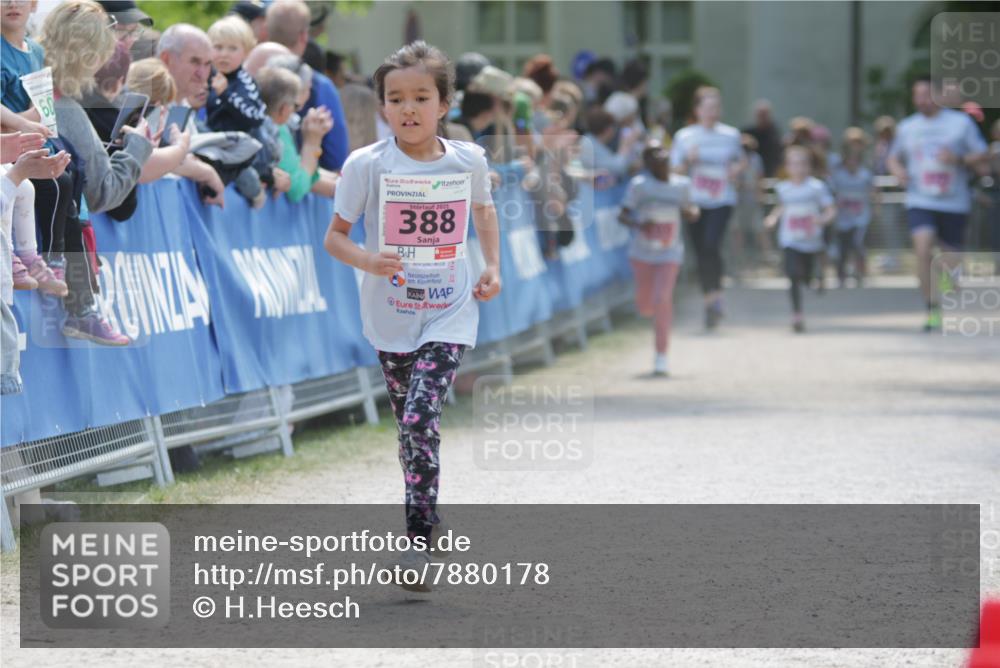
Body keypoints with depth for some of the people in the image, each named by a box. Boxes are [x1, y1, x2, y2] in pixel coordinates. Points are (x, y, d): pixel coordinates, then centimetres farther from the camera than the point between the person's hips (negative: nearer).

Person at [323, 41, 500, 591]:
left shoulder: (467, 160, -4)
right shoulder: (367, 165, -9)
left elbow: (482, 209, 18)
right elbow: (334, 236, -4)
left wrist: (492, 267, 7)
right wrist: (366, 260, -23)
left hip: (449, 313, -1)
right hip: (391, 314, 1)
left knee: (420, 418, -17)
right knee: (409, 425, 11)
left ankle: (419, 540, -13)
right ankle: (426, 518, 30)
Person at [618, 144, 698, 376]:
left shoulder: (682, 185, -1)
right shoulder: (639, 185, -9)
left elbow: (691, 212, 14)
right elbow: (622, 215, -11)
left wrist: (691, 212, -10)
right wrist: (638, 224, -31)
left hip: (670, 253, 0)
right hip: (641, 252, 0)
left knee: (662, 299, -14)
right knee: (645, 305, 9)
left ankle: (661, 357, -6)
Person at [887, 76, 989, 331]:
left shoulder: (961, 123, 1)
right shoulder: (907, 127, 8)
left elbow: (982, 159, 1)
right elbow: (894, 156, 24)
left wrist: (958, 159, -18)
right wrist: (897, 170, 1)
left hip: (954, 203, 0)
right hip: (920, 202, 0)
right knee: (923, 249, -22)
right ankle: (932, 310, -18)